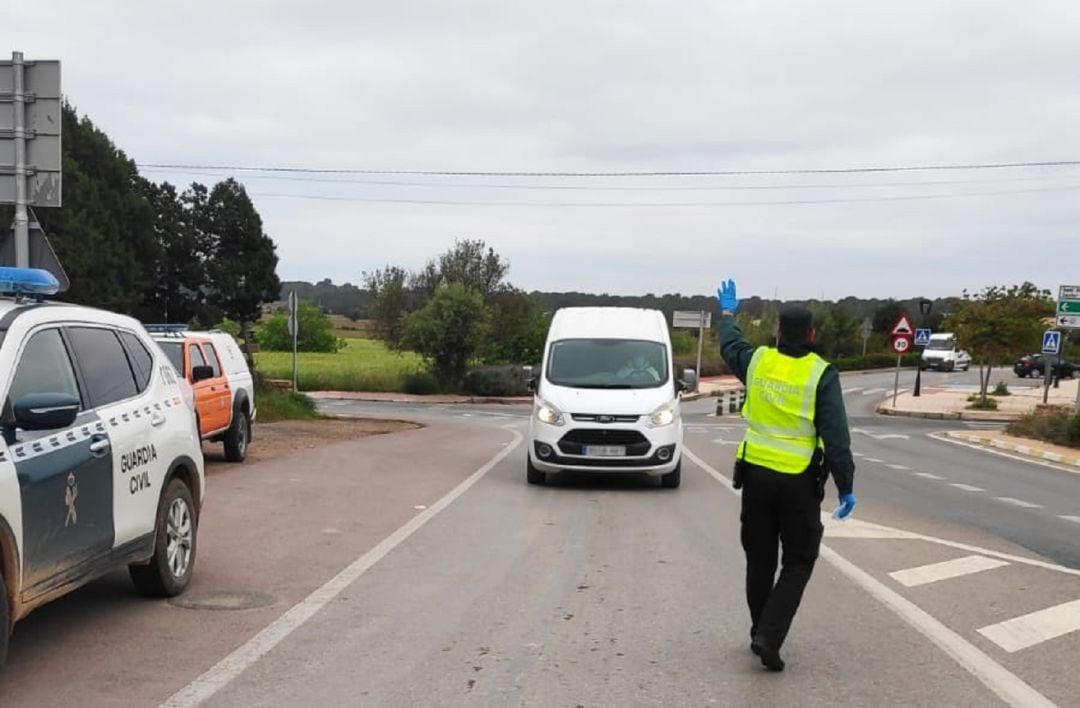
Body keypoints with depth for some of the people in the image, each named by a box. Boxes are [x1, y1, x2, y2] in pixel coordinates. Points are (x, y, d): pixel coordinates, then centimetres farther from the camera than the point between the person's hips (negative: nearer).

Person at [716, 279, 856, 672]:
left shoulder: (757, 361, -1)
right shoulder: (821, 374, -12)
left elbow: (730, 346, 24)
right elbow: (836, 437, -14)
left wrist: (727, 314, 43)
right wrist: (846, 487, -7)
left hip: (756, 474, 4)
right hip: (799, 482, -4)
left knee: (759, 560, 16)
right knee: (797, 563, 6)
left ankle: (761, 634, 25)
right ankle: (769, 637, -7)